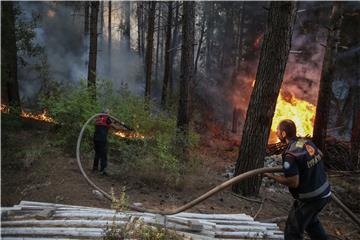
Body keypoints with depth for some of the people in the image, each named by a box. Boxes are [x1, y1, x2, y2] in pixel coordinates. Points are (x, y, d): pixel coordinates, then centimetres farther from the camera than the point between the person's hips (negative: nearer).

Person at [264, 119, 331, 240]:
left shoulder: (290, 155, -27)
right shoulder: (308, 142, -2)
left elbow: (293, 183, -26)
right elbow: (320, 154, 19)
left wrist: (273, 177, -15)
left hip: (310, 198, -8)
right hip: (324, 193, 8)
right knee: (310, 220, 33)